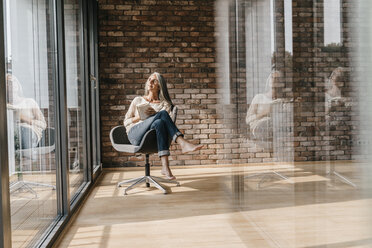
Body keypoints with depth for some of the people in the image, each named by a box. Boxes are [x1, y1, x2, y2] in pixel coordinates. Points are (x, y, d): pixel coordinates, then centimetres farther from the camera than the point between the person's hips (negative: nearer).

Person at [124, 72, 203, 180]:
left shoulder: (165, 104, 21)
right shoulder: (138, 100, 24)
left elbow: (163, 121, 4)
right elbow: (126, 122, 19)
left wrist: (155, 114, -15)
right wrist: (140, 117, 0)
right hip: (135, 135, -1)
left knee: (159, 123, -39)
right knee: (162, 114, -28)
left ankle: (165, 166, -48)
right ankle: (183, 144, -44)